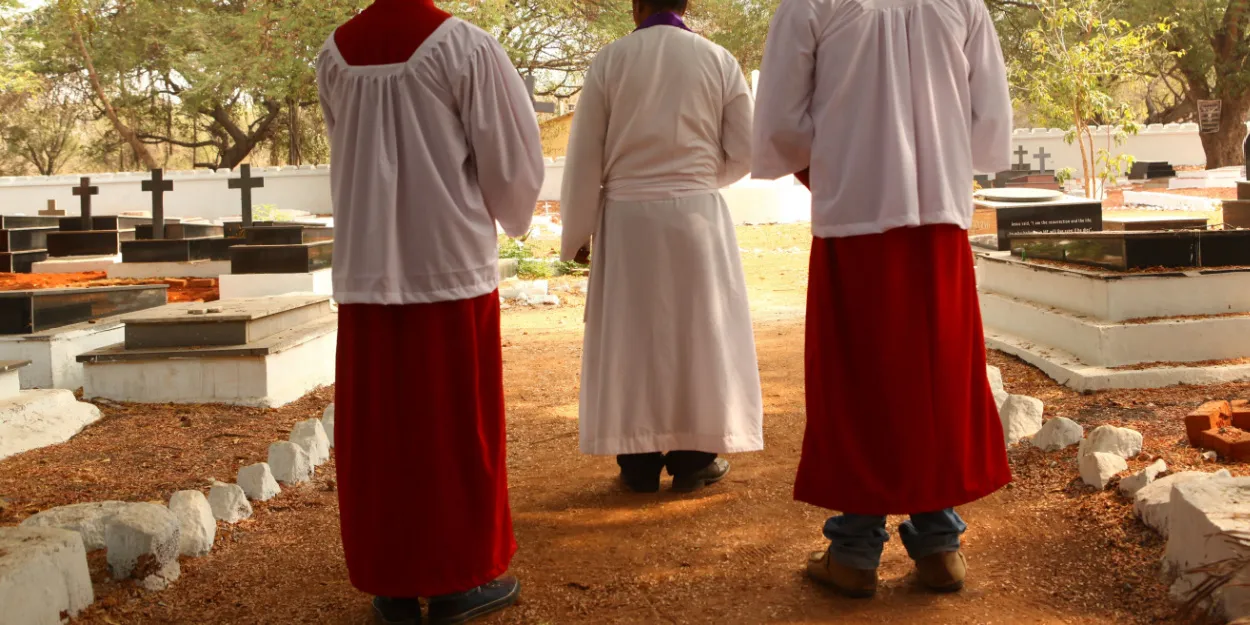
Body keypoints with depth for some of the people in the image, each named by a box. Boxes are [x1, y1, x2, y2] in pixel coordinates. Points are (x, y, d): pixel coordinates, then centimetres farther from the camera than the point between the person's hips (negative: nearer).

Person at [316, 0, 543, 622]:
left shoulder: (334, 54, 4)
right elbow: (512, 158, -4)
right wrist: (506, 217, 16)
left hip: (366, 271, 4)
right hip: (450, 263, -3)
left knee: (376, 431, 10)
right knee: (455, 426, 7)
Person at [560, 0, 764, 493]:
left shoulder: (610, 59, -2)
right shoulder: (719, 60, 1)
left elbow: (584, 156, -2)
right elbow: (743, 152, 4)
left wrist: (575, 233, 6)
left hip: (627, 218, 0)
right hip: (697, 214, 1)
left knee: (631, 333, 8)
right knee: (699, 330, 9)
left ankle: (638, 462, 13)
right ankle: (694, 459, 13)